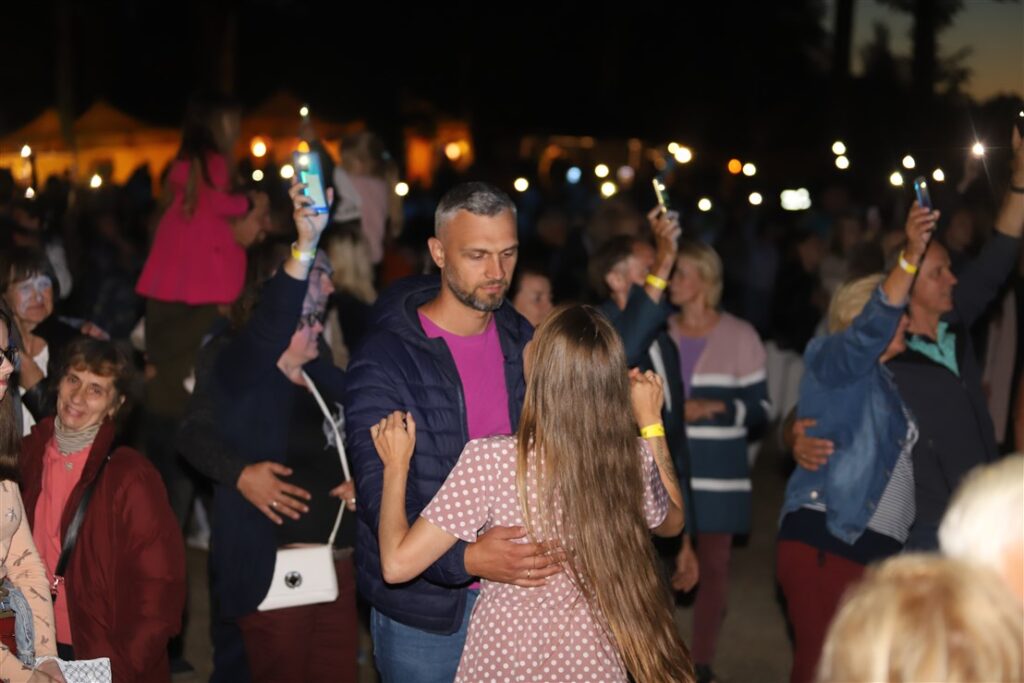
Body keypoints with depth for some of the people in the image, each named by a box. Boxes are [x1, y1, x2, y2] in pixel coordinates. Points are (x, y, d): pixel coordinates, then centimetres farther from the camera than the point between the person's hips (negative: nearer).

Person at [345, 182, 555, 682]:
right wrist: (467, 559, -34)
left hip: (519, 592, 5)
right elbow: (378, 496, -20)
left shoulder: (524, 343, 4)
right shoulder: (383, 359, -13)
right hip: (425, 614, -4)